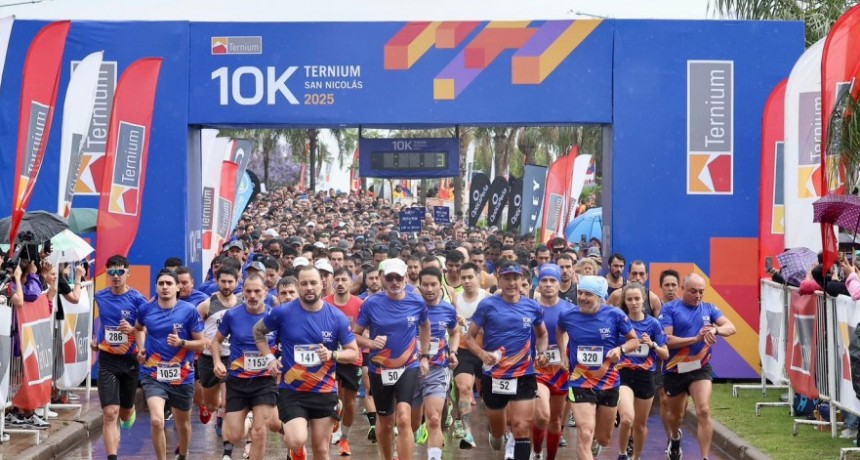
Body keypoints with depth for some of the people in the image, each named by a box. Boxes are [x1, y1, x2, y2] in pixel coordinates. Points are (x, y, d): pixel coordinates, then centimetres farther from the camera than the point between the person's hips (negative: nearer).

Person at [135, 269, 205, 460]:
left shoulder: (189, 311, -8)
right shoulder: (145, 309, -2)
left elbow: (201, 344, -3)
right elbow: (138, 328, 23)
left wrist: (181, 343, -20)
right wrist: (141, 348, 7)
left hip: (182, 377, 0)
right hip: (153, 376, 0)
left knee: (183, 423, 19)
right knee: (156, 420, -23)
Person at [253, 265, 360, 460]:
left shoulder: (337, 317, -4)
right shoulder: (283, 312, -7)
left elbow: (353, 353, 2)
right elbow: (258, 331, 12)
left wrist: (332, 355, -18)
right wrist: (269, 358, 0)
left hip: (324, 391, 2)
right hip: (291, 390, -2)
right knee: (296, 441, -21)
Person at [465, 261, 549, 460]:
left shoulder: (533, 307, 1)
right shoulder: (487, 305, -6)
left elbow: (542, 334, 19)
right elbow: (470, 337, -2)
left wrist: (542, 352, 0)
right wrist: (482, 353, -21)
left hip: (524, 376, 0)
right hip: (494, 377, 0)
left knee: (521, 428, -13)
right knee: (497, 431, 17)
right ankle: (496, 434, 55)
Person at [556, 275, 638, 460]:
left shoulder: (615, 315, -12)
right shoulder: (568, 316, -7)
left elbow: (634, 340, 0)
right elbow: (560, 331, 18)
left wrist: (620, 349, -19)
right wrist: (564, 353, 6)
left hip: (609, 383, 1)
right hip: (580, 383, -1)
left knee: (603, 439, 18)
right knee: (585, 436, -19)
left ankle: (595, 443, 55)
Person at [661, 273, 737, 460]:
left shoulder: (709, 309, 2)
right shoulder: (670, 309, -8)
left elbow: (730, 327, -8)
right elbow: (666, 340, -17)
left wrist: (715, 329, -30)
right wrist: (695, 339, -26)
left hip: (700, 368, 1)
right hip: (675, 370, -1)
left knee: (704, 412, -18)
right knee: (676, 415, 19)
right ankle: (675, 439, 52)